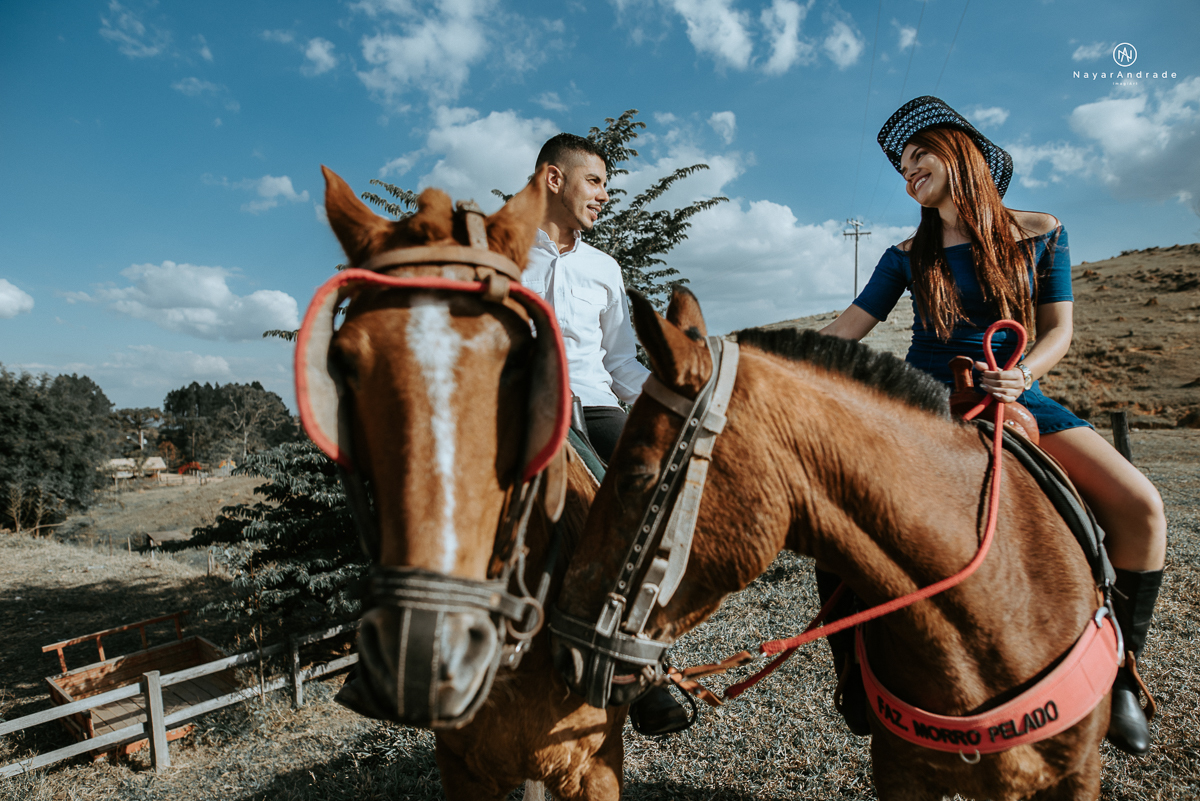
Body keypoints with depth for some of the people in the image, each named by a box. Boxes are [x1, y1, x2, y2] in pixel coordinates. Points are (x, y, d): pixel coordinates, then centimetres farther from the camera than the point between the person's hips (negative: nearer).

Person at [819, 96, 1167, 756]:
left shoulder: (1039, 233, 8)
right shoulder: (908, 255, 7)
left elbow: (1058, 329, 4)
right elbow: (844, 330, 4)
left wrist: (1022, 373, -16)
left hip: (1014, 397, 1)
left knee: (1139, 505, -18)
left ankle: (1120, 673, 0)